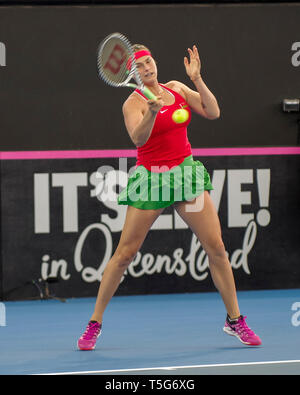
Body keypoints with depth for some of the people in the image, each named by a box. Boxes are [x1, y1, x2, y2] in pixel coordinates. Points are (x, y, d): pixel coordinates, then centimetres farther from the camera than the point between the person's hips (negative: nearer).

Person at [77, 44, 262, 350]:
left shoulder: (176, 88, 9)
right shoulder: (133, 103, -8)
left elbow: (213, 112, 3)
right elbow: (138, 138, -26)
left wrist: (197, 79, -8)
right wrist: (152, 112, -44)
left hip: (186, 173, 4)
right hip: (151, 178, -4)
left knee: (216, 248, -2)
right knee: (125, 253, -4)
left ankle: (234, 320, 10)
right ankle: (94, 324, 6)